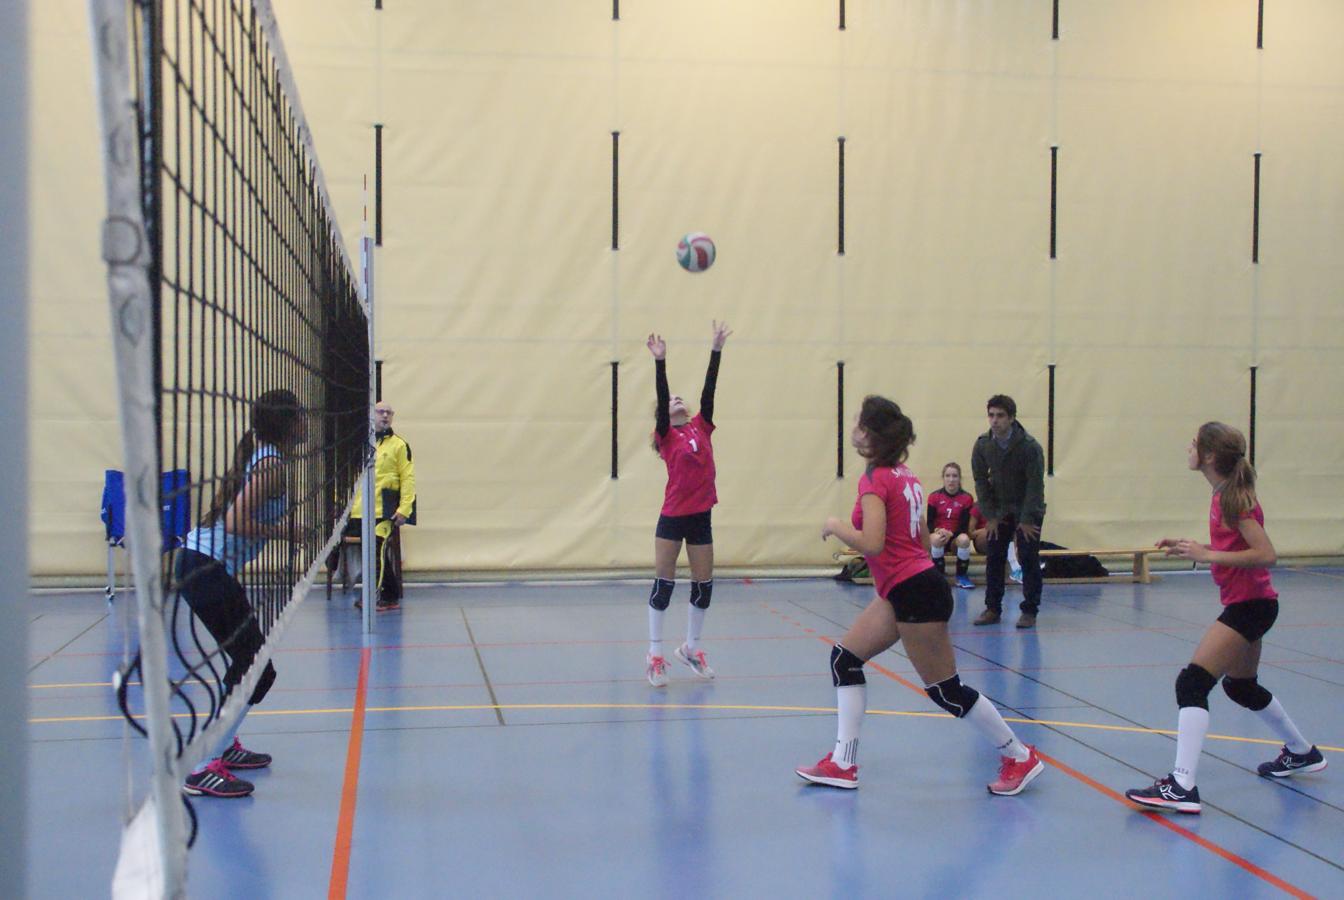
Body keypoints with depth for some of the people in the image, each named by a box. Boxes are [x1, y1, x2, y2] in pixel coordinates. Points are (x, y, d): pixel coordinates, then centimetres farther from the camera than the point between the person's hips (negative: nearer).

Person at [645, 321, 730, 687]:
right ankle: (654, 654, 7)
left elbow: (709, 390, 3)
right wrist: (660, 361, -24)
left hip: (701, 517, 5)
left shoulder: (701, 427, 9)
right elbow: (660, 397, -14)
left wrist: (716, 349, -4)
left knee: (704, 585, 9)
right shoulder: (666, 435, -2)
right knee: (663, 583, 0)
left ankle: (691, 648, 26)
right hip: (672, 517, -5)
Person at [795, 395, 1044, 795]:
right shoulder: (903, 475, 10)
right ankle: (843, 764, 12)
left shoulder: (875, 480, -16)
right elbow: (923, 540, 15)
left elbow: (871, 544, -27)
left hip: (914, 593, -10)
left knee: (945, 690, 1)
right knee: (845, 658, 10)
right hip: (904, 591, 10)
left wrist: (835, 525, -11)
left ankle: (1019, 757, 14)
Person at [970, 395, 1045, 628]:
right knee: (993, 559, 0)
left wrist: (1027, 519, -16)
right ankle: (993, 609, 8)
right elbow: (981, 481, -2)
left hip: (1028, 511, -3)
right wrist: (989, 516, -5)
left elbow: (1035, 485, -17)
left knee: (1029, 560, -5)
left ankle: (1029, 611, 3)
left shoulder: (1029, 446, -21)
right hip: (999, 510, 4)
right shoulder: (982, 445, -10)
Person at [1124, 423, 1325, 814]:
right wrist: (1192, 547, 5)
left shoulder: (1234, 499, -17)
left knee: (1192, 682, -18)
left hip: (1250, 605, -11)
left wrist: (1207, 555, -26)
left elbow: (1267, 554, -23)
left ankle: (1182, 787, -23)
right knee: (1241, 686, 27)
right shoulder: (1224, 495, 9)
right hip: (1248, 604, 11)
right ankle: (1301, 753, 48)